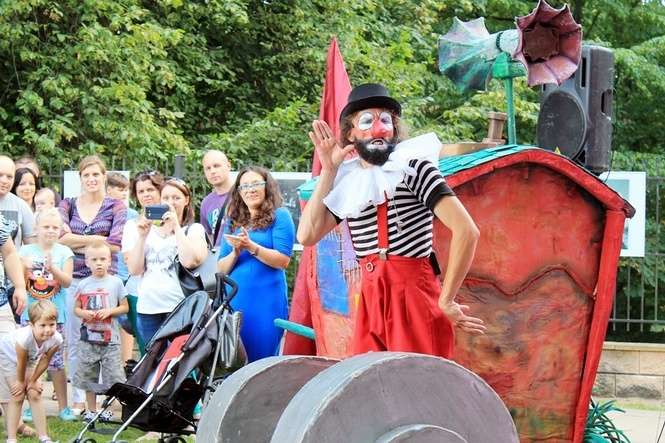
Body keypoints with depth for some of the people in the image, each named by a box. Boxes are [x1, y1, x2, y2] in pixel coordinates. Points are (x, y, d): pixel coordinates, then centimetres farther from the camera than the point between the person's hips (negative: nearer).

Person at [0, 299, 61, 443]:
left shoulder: (56, 339, -31)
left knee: (35, 395, -2)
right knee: (17, 396, -8)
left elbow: (45, 360, -15)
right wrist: (21, 381, -12)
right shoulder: (24, 338, -44)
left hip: (30, 358, 4)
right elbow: (21, 363, -27)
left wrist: (33, 381, -7)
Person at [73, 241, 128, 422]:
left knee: (113, 376, -2)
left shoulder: (115, 283, 0)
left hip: (110, 338, -2)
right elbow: (76, 308, 10)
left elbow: (125, 307, 3)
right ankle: (91, 410, 19)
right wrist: (83, 313, -12)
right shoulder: (84, 285, 4)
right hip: (88, 337, 2)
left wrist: (110, 311, -13)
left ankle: (108, 409, 10)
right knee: (88, 376, 8)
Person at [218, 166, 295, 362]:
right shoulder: (233, 222, 16)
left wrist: (251, 247, -17)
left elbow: (283, 260, -8)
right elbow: (221, 268, 13)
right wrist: (235, 252, -7)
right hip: (234, 299, 5)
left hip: (266, 300, -5)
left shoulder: (279, 216, 2)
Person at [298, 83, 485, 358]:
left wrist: (446, 301, -13)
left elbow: (467, 231, -14)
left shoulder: (412, 169, -6)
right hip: (371, 302, 6)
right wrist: (327, 171, 4)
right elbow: (307, 236, 2)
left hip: (414, 296, -6)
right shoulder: (348, 183, 11)